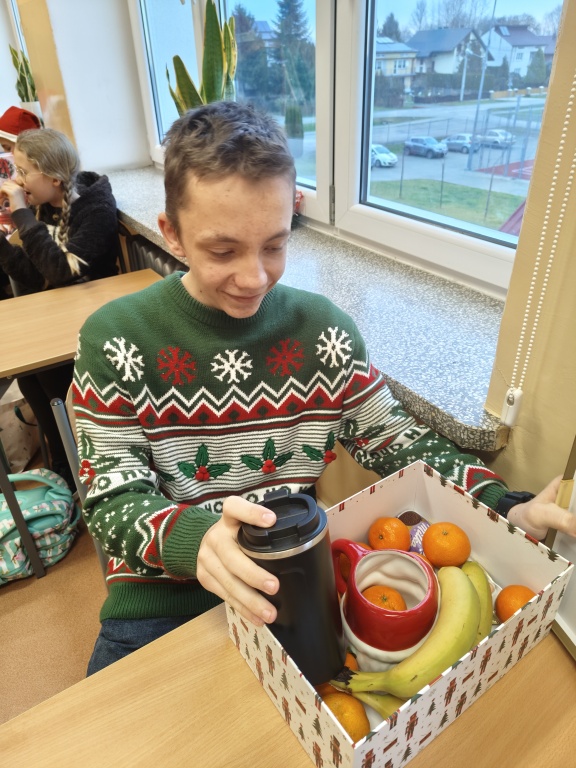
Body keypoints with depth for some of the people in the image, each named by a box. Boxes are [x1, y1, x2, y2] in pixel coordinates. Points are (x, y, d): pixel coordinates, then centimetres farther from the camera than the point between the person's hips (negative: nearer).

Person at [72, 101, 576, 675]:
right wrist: (191, 537, -36)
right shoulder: (115, 341, -13)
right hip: (163, 595, -1)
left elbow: (393, 440, -1)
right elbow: (112, 500, -13)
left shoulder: (324, 329, -6)